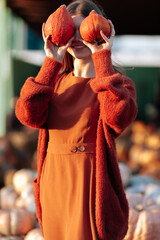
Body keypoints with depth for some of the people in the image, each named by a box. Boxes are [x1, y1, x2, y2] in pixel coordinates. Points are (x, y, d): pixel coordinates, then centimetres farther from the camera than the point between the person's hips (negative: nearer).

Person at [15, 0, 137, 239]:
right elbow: (29, 115, -7)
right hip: (53, 182, 5)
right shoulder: (56, 80, 12)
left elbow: (118, 117, -24)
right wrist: (51, 63, -6)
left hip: (90, 184, -4)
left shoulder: (117, 83, 0)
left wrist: (102, 59, -17)